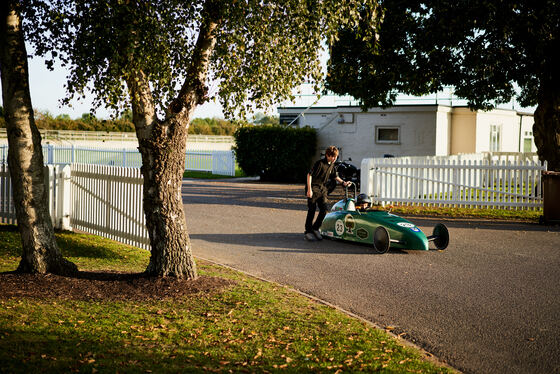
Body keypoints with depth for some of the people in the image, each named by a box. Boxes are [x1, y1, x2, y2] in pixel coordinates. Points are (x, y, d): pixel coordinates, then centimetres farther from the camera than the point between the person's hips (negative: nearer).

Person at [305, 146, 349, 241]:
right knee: (312, 210, -4)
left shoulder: (332, 165, 7)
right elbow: (309, 175, -18)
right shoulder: (320, 163, -17)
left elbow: (335, 176, 23)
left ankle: (315, 228, 17)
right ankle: (308, 232, 5)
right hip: (314, 188, -7)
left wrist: (343, 182, 7)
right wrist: (309, 189, -22)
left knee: (324, 210, 1)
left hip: (322, 189, 7)